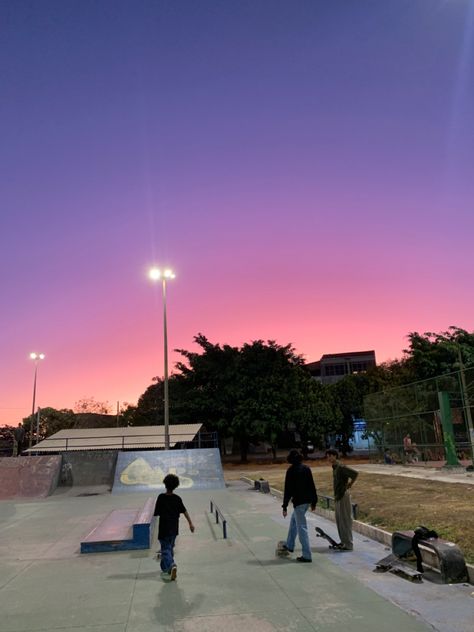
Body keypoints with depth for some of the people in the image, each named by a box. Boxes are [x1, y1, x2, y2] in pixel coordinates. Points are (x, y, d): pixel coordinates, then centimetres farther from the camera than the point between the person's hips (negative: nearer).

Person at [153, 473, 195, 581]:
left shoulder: (161, 497, -13)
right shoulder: (177, 498, -4)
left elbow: (156, 513, -8)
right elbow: (184, 511, -5)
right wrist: (190, 523, -3)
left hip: (164, 528, -4)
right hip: (174, 528, 4)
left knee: (165, 549, 0)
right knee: (170, 547, 21)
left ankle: (171, 566, -24)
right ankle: (166, 569, 31)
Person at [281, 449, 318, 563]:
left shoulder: (291, 470, -12)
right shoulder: (306, 468, 6)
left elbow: (288, 489, -13)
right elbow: (312, 486, 9)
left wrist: (285, 506, -10)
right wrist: (314, 501, 18)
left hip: (298, 501, -8)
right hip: (308, 500, 8)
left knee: (301, 528, -1)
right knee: (293, 520, 25)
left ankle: (306, 555, 2)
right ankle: (289, 545, 36)